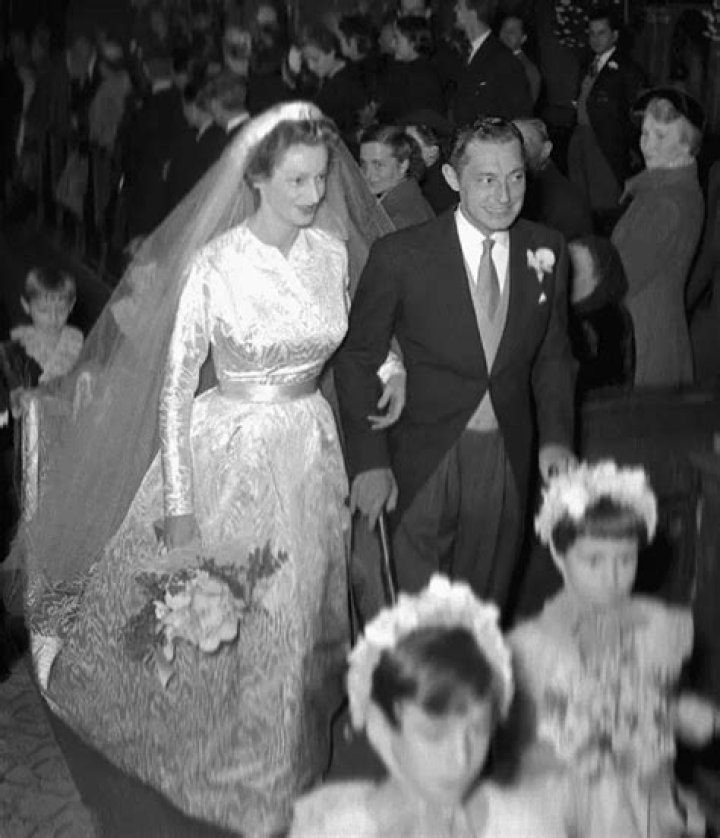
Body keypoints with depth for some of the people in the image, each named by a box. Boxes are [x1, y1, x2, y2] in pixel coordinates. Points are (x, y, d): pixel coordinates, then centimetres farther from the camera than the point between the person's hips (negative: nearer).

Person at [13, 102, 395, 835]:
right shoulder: (216, 265, -18)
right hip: (232, 452, -4)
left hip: (311, 449, 5)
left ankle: (283, 769, 43)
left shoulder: (334, 249, -3)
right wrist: (179, 506, -16)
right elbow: (174, 384, -15)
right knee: (215, 621, 10)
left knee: (296, 620, 18)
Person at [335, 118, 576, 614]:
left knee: (486, 603, 17)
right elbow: (357, 360, -6)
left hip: (509, 460, 3)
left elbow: (553, 355, 10)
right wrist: (369, 461, -12)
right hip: (425, 460, -3)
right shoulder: (400, 256, -12)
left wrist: (556, 437, -2)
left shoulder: (547, 251, 0)